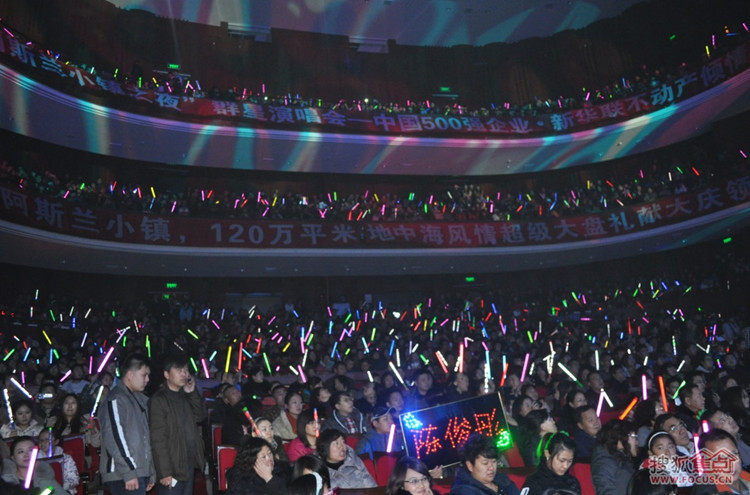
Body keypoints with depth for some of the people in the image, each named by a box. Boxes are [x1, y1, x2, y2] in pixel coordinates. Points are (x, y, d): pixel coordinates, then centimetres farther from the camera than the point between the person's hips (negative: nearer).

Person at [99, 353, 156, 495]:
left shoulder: (140, 399, 19)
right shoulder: (116, 400, -10)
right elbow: (114, 438, -18)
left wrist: (151, 473, 20)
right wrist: (129, 473, -20)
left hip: (141, 473, 9)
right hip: (122, 477, -9)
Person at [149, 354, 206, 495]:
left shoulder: (185, 396, 12)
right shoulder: (158, 400, -12)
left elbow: (200, 417, 10)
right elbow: (158, 439, -16)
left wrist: (192, 393, 0)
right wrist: (164, 473, -19)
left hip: (190, 465, 7)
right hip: (172, 468, -7)